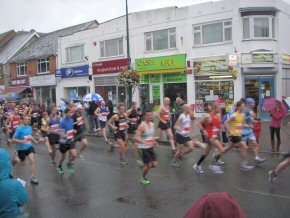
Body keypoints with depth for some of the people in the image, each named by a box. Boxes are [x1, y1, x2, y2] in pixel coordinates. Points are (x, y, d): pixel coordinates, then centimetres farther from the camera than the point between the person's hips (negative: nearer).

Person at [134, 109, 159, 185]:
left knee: (154, 164, 5)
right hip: (143, 148, -7)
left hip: (150, 147, 7)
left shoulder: (152, 124, 4)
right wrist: (145, 142, -37)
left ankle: (143, 165, 33)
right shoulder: (142, 126, -21)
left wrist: (154, 141, 5)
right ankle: (142, 178, 28)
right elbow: (136, 138, -27)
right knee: (148, 165, 2)